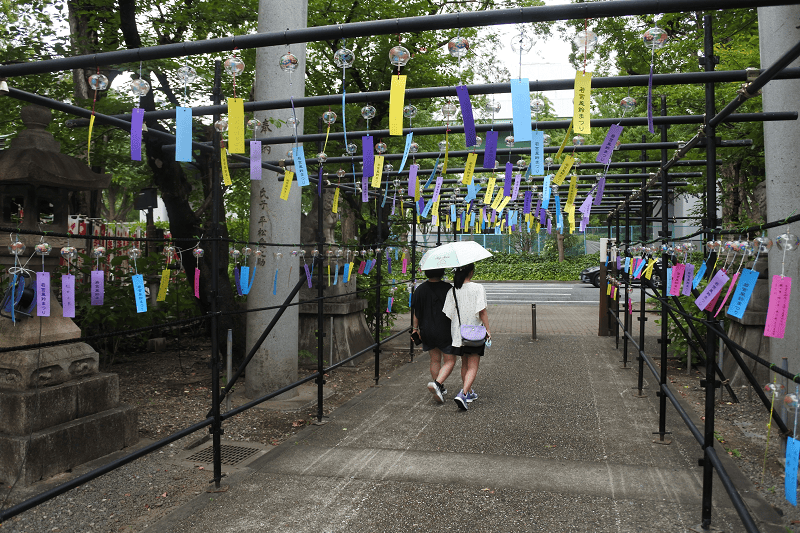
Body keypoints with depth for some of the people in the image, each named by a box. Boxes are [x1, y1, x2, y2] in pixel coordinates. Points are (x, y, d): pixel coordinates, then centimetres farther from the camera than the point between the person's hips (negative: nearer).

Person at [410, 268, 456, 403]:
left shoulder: (420, 290, -1)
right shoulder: (448, 288, -11)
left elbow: (416, 312, 4)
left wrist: (415, 329, 16)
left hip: (427, 331, 4)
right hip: (444, 331, -4)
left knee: (435, 360, 17)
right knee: (450, 361, 7)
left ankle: (440, 389, 25)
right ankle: (437, 383, -14)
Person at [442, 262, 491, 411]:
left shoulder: (452, 291, 0)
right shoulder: (478, 288, -11)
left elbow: (448, 313, 0)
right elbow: (482, 311, -15)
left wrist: (451, 331, 11)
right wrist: (488, 330, -8)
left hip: (459, 332, 4)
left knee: (464, 364, 20)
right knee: (473, 367, 0)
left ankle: (468, 393, 32)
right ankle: (463, 394, -17)